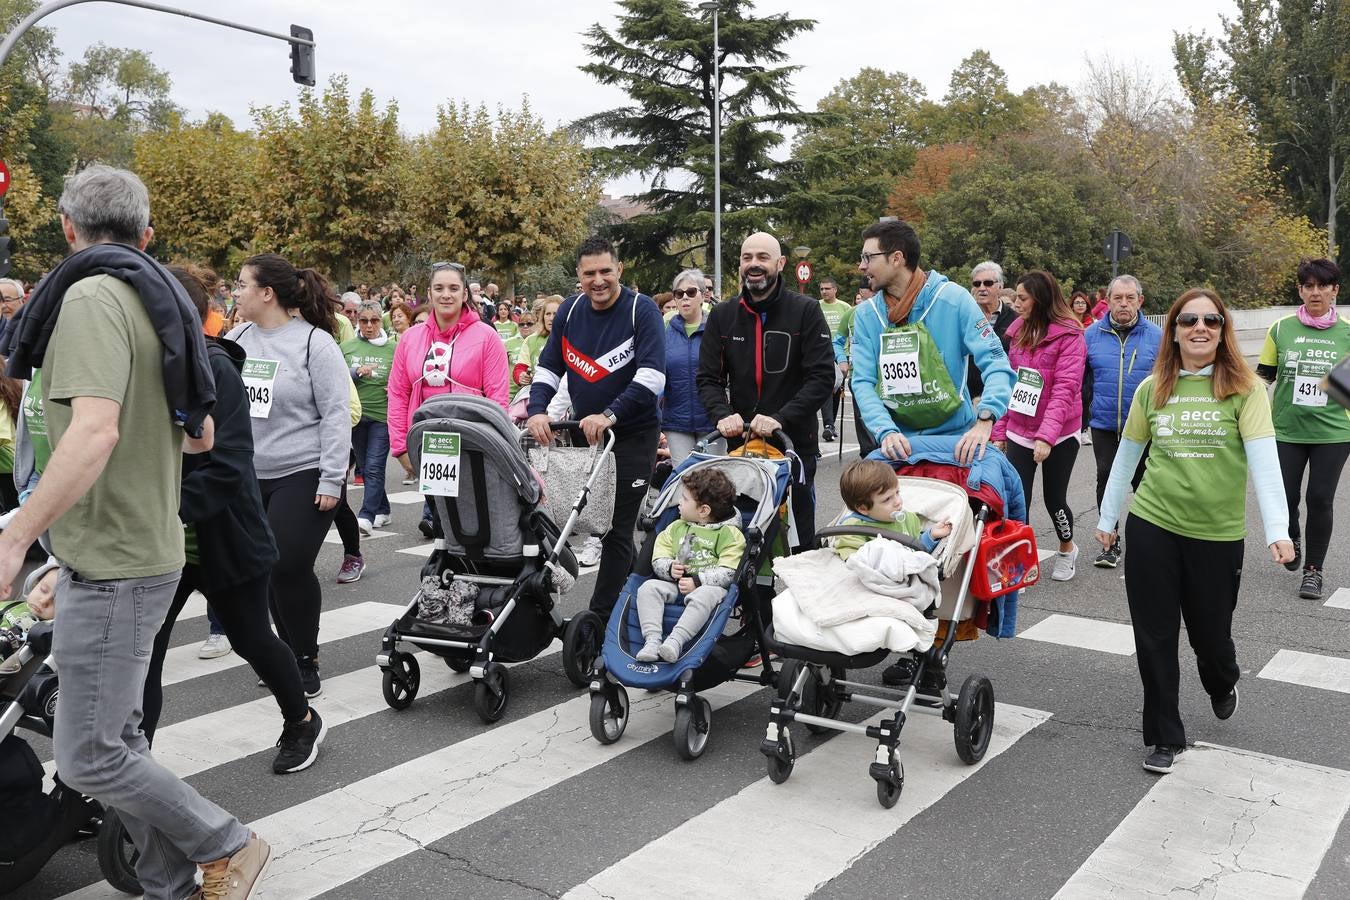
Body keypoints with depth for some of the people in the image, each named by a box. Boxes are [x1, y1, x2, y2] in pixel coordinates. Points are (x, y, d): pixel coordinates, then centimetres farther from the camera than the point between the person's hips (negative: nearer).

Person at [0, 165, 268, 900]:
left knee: (87, 757, -1)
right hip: (145, 547, 9)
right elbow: (200, 436, 16)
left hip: (111, 561, -9)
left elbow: (95, 432, -29)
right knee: (116, 735, 15)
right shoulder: (160, 298, 11)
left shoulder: (93, 296, -16)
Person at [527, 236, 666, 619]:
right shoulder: (570, 310, 5)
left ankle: (601, 614, 3)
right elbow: (548, 366, 8)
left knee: (618, 527, -4)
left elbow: (652, 375, -21)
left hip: (633, 434, -5)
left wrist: (610, 415, -31)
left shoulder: (642, 310, -12)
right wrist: (537, 410, -10)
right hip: (583, 429, 6)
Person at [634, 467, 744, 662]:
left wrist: (698, 580, -20)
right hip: (675, 583, 5)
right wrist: (670, 569, -9)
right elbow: (658, 560, 13)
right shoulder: (676, 528, 18)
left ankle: (675, 641, -44)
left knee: (703, 595, -38)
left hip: (710, 586, -5)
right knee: (648, 587, -21)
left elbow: (729, 573, -10)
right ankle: (652, 640, -31)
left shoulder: (729, 533, 0)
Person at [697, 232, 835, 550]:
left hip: (794, 443, -3)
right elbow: (708, 378, 6)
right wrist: (722, 414, -15)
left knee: (798, 541, 6)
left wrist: (780, 419, -22)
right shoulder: (722, 316, 8)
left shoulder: (806, 311, -3)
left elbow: (822, 377, -10)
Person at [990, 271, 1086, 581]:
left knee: (1054, 498, 8)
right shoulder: (1019, 331, 8)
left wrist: (1046, 436, -29)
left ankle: (1067, 550, 35)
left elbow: (1065, 389, -20)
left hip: (1058, 436, -4)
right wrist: (1000, 430, 8)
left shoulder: (1069, 336, -12)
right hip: (1019, 433, 4)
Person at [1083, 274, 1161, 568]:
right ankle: (1111, 541, 18)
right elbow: (1079, 379, 5)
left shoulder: (1155, 335, -3)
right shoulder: (1092, 333, -1)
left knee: (1143, 483, 10)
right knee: (1106, 481, 5)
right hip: (1104, 425, 1)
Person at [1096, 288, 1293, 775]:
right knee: (1154, 637, 5)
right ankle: (1164, 737, 22)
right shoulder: (1152, 388, 2)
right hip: (1152, 526, 2)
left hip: (1219, 534, -2)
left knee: (1210, 633, 13)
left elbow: (1264, 459, -16)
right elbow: (1126, 456, 10)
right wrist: (1107, 517, 13)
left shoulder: (1244, 388, -8)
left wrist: (1277, 529, -26)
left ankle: (1222, 686, 50)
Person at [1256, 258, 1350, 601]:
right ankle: (1292, 538, 36)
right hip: (1286, 431, 1)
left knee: (1320, 499, -1)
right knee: (1286, 496, 2)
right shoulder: (1281, 329, 0)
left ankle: (1313, 570, 14)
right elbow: (1263, 375, 8)